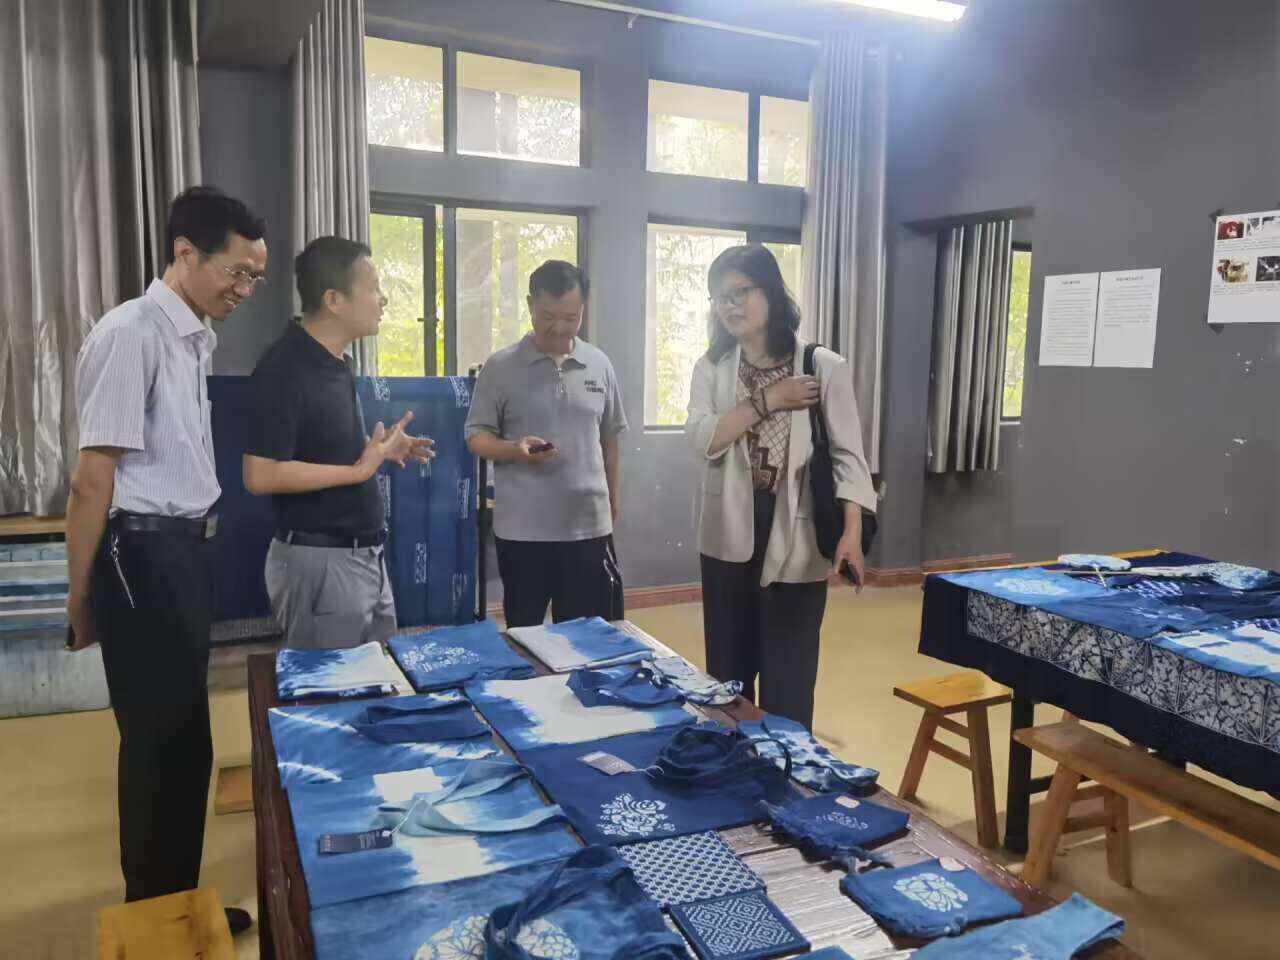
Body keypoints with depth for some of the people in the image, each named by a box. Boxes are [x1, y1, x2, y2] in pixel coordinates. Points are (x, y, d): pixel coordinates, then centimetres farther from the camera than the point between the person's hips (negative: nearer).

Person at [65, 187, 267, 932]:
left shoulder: (197, 338, 9)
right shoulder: (131, 336, -18)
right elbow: (92, 480, -16)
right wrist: (81, 597, -11)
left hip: (187, 548, 9)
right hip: (143, 553, -9)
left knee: (180, 735, 17)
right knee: (165, 741, 3)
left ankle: (174, 901, 34)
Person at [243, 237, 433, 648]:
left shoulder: (336, 362, 9)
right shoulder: (283, 370, -19)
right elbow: (261, 476, -23)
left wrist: (378, 447, 5)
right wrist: (360, 470, -19)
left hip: (366, 555, 9)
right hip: (320, 561, -9)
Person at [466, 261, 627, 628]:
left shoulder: (599, 365, 6)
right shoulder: (501, 367, -4)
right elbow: (476, 437, -3)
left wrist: (613, 493, 18)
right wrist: (515, 450, -22)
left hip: (589, 525, 3)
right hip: (523, 529, -2)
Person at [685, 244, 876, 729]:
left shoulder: (824, 366, -4)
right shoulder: (711, 367, 5)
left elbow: (847, 455, -7)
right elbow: (703, 439, -10)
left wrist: (852, 533, -18)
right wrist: (768, 401, -15)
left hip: (794, 537, -3)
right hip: (730, 535, 3)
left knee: (788, 678, 4)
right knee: (727, 670, 14)